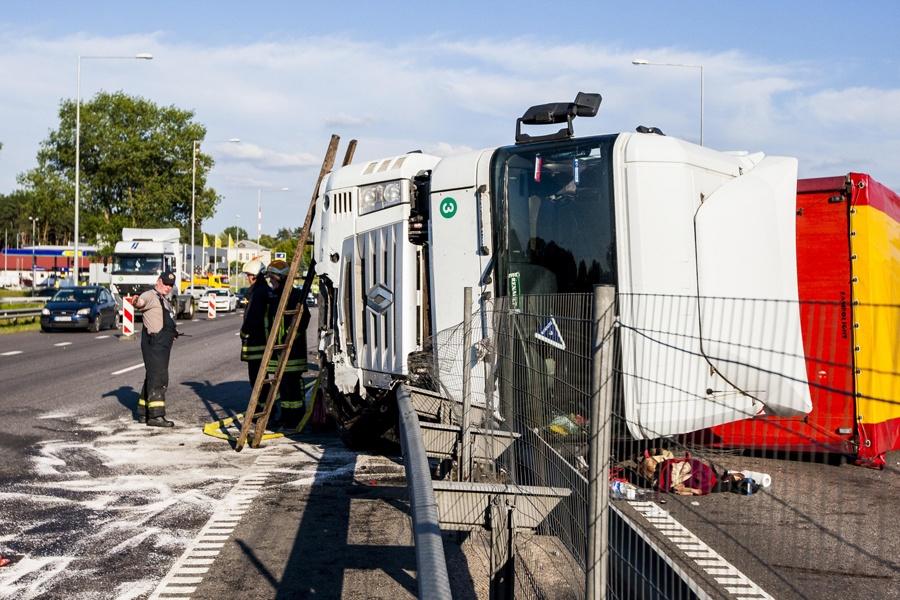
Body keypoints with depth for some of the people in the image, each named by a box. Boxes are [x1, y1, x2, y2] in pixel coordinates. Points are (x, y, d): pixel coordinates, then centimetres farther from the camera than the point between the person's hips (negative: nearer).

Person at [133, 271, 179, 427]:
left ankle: (143, 412, 26)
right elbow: (141, 302, -33)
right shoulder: (150, 295, -9)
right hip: (154, 342, -10)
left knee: (152, 377, 16)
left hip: (164, 344, 10)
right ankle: (155, 415, -17)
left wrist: (172, 331, 20)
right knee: (158, 377, -14)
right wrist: (137, 302, -54)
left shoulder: (164, 300, 21)